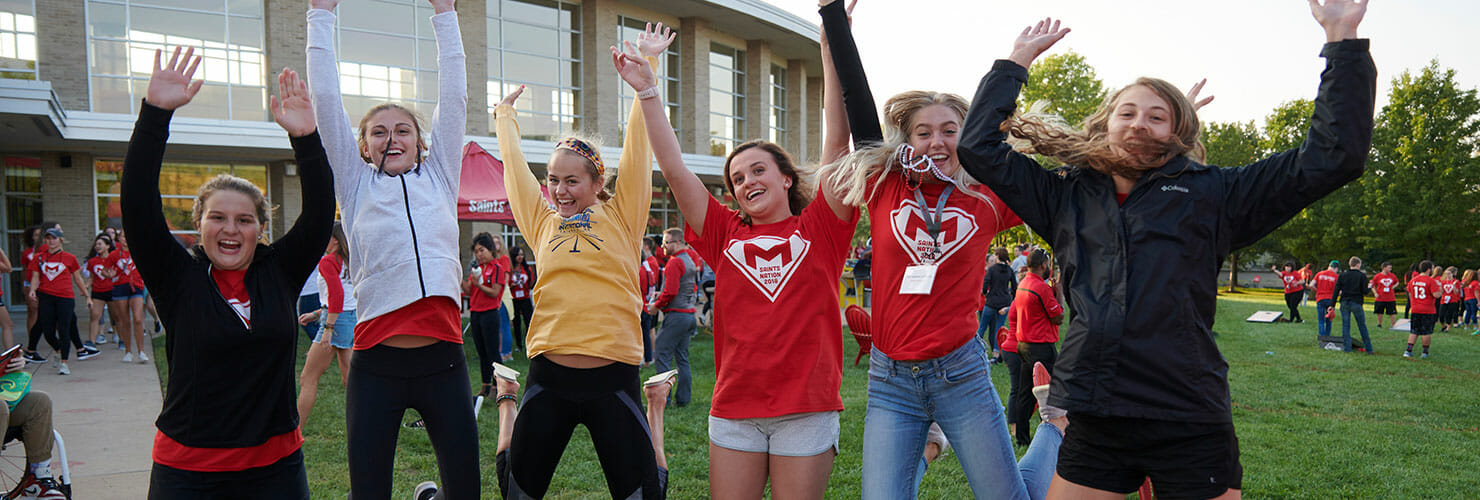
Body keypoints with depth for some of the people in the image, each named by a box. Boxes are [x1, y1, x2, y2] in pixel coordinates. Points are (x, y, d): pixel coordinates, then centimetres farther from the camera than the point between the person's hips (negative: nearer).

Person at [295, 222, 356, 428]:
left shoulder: (327, 261, -10)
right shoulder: (346, 261, 15)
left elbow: (337, 295, -22)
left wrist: (328, 328, -23)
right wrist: (316, 314, 25)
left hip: (337, 320, -9)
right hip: (352, 319, 9)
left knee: (308, 378, 0)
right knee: (348, 378, 13)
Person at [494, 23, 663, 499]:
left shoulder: (621, 216, 4)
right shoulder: (543, 223, 11)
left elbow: (638, 146, 4)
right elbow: (514, 164, 21)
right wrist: (505, 113, 33)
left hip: (612, 375, -2)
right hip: (549, 374, 3)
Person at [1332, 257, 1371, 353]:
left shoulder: (1342, 275, 3)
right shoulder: (1362, 275, -4)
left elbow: (1337, 291, 0)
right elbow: (1365, 292, -8)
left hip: (1344, 303, 2)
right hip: (1356, 304, -2)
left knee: (1345, 325, 5)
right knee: (1362, 326, 8)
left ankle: (1347, 347, 3)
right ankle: (1369, 349, 13)